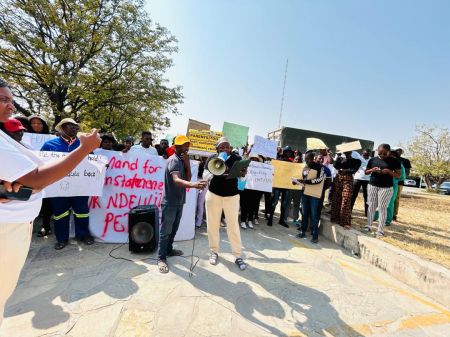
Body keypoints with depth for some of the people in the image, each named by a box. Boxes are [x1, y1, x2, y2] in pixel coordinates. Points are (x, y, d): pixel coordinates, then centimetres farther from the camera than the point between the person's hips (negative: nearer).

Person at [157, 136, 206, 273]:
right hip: (170, 202, -9)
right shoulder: (173, 160, -18)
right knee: (166, 231, 2)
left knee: (173, 229, 20)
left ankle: (169, 250, 36)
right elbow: (176, 180, -35)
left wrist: (187, 163, -9)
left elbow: (187, 178, 4)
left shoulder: (182, 160, 10)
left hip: (179, 201, 9)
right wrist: (194, 184, -53)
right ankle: (161, 258, 13)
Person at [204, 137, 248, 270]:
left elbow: (241, 176, -3)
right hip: (213, 195, 1)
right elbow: (206, 176, -4)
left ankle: (238, 255, 13)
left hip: (232, 196, -1)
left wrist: (243, 173, -27)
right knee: (213, 225, 10)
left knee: (233, 225, 2)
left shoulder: (237, 158, -1)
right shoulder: (212, 158, -1)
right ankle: (214, 251, 28)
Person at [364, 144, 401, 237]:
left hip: (386, 187, -2)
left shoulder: (394, 161, -2)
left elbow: (398, 175, -1)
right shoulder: (373, 159, 5)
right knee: (371, 206, 7)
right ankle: (368, 225, 17)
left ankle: (380, 229, 7)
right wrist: (372, 170, -10)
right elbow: (366, 172, 12)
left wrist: (389, 171, -19)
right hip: (372, 185, 3)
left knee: (382, 207, 0)